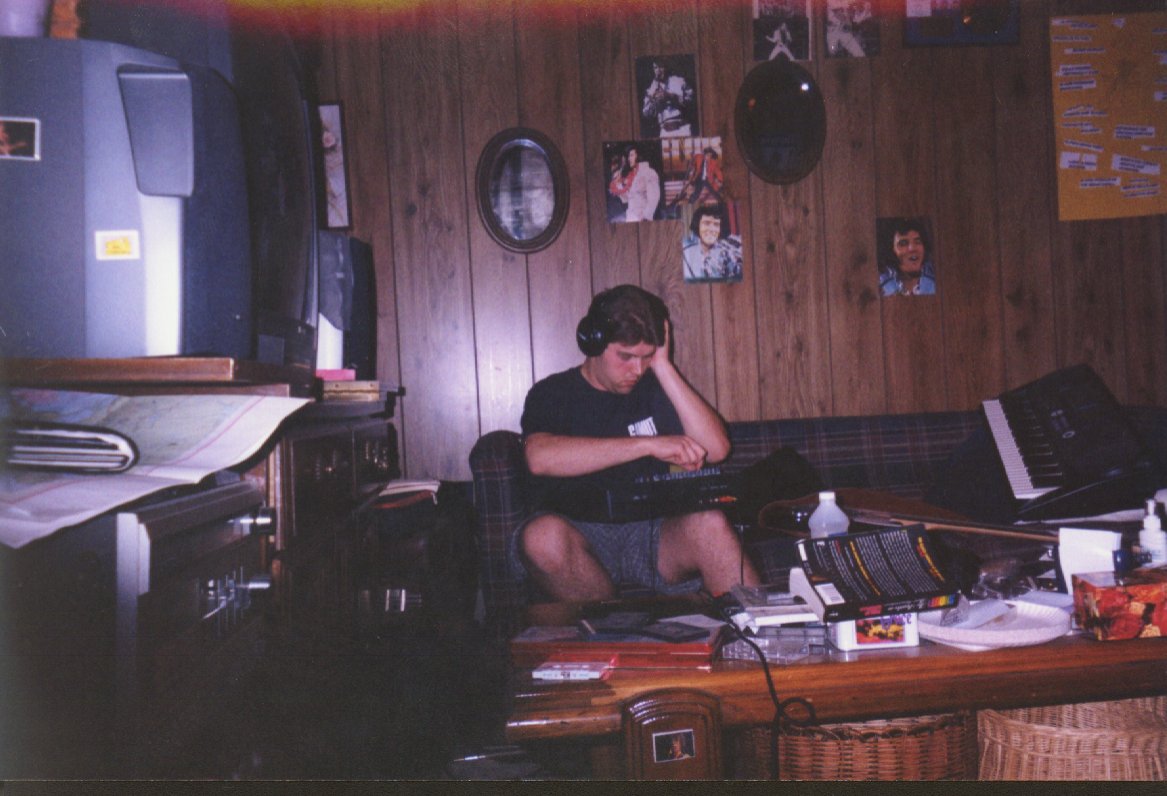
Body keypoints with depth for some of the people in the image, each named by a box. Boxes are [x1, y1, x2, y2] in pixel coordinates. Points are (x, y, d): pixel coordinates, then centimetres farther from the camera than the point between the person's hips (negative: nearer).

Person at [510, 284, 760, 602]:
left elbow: (716, 449, 0)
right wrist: (648, 445, -21)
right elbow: (540, 457, -19)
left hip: (649, 537, 2)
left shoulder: (654, 389, 14)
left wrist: (663, 367, -1)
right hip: (578, 537, -2)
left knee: (708, 522, -29)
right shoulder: (552, 394, 5)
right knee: (543, 534, -35)